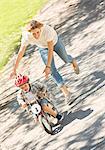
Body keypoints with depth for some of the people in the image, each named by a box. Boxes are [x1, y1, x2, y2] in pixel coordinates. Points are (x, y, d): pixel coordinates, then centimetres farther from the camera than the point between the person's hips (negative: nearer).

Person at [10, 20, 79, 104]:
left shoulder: (47, 30, -45)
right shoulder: (26, 36, -37)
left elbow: (50, 49, -38)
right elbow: (21, 53, -29)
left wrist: (48, 66, -37)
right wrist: (14, 70, -27)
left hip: (55, 42, -1)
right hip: (43, 48, 2)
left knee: (66, 59, 21)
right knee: (52, 70, -5)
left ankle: (73, 61, 60)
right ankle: (66, 92, 3)